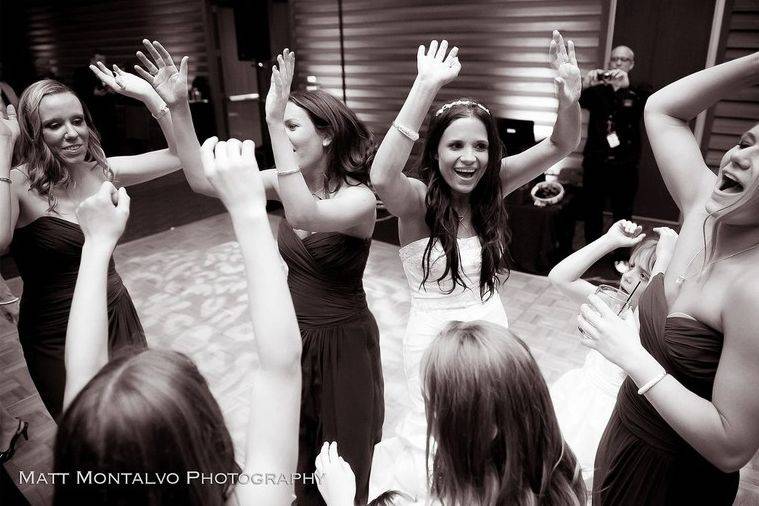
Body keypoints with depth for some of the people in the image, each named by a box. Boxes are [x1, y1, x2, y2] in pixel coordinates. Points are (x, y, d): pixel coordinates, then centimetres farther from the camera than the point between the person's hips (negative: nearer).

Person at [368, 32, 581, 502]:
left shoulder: (492, 188, -8)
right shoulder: (417, 200, -21)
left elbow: (561, 145, -10)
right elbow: (382, 175, -43)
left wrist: (570, 98, -31)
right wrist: (427, 87, -47)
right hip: (436, 339, -4)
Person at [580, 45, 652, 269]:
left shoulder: (639, 91, 4)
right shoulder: (597, 90, 6)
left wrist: (627, 86, -37)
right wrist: (585, 85, -36)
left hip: (625, 165, -1)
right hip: (595, 162, 1)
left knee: (623, 214, 6)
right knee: (591, 211, 9)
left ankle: (621, 257, 20)